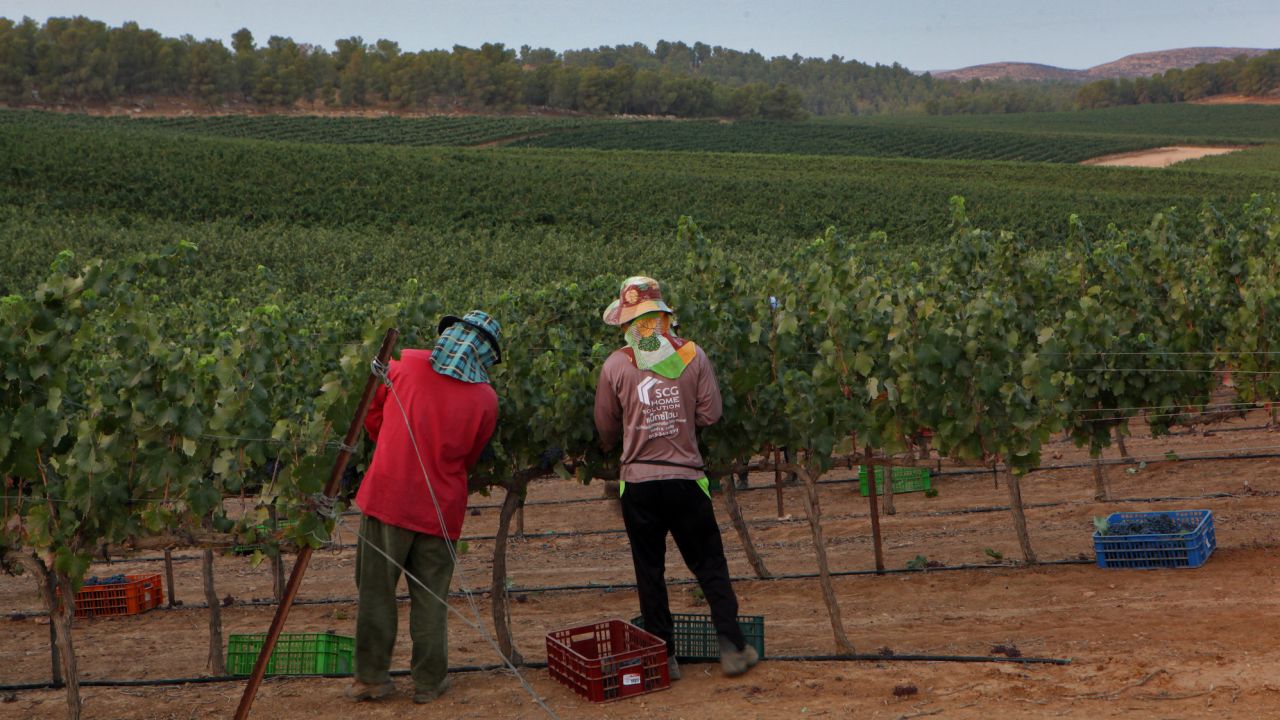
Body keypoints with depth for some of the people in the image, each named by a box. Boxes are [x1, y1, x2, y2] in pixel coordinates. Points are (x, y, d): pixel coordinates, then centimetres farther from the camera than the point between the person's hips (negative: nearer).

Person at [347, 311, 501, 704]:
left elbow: (373, 418, 8)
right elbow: (469, 458, 8)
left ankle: (371, 678, 16)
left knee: (376, 590, 9)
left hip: (388, 494, 0)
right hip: (440, 506, 1)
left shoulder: (405, 364, -5)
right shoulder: (486, 399, -3)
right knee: (431, 597, 12)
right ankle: (429, 681, 19)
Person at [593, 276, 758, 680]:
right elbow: (711, 413, -1)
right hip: (687, 480, 1)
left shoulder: (616, 366, -5)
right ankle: (732, 647, 10)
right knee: (710, 567, 11)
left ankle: (663, 657, 13)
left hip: (639, 483, 0)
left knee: (650, 572, 9)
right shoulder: (693, 355, -4)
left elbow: (605, 428, 6)